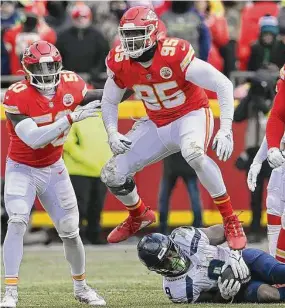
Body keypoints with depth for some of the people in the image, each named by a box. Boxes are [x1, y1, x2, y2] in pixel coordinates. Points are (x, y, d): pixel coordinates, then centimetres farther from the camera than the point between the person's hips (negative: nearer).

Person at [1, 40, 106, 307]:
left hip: (54, 168, 4)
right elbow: (33, 139, -34)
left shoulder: (70, 85, -10)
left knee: (70, 230, 9)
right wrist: (71, 118, -39)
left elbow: (101, 99, 10)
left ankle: (80, 286, 31)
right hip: (22, 168, -4)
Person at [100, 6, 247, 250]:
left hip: (191, 116, -6)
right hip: (157, 125, 6)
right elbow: (109, 101, 8)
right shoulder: (120, 63, -11)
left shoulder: (175, 56, -28)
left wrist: (226, 130, -32)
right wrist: (112, 133, -11)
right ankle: (139, 216, 36)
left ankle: (230, 219, -25)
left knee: (193, 153, -40)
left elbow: (223, 85, -25)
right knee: (112, 174, 2)